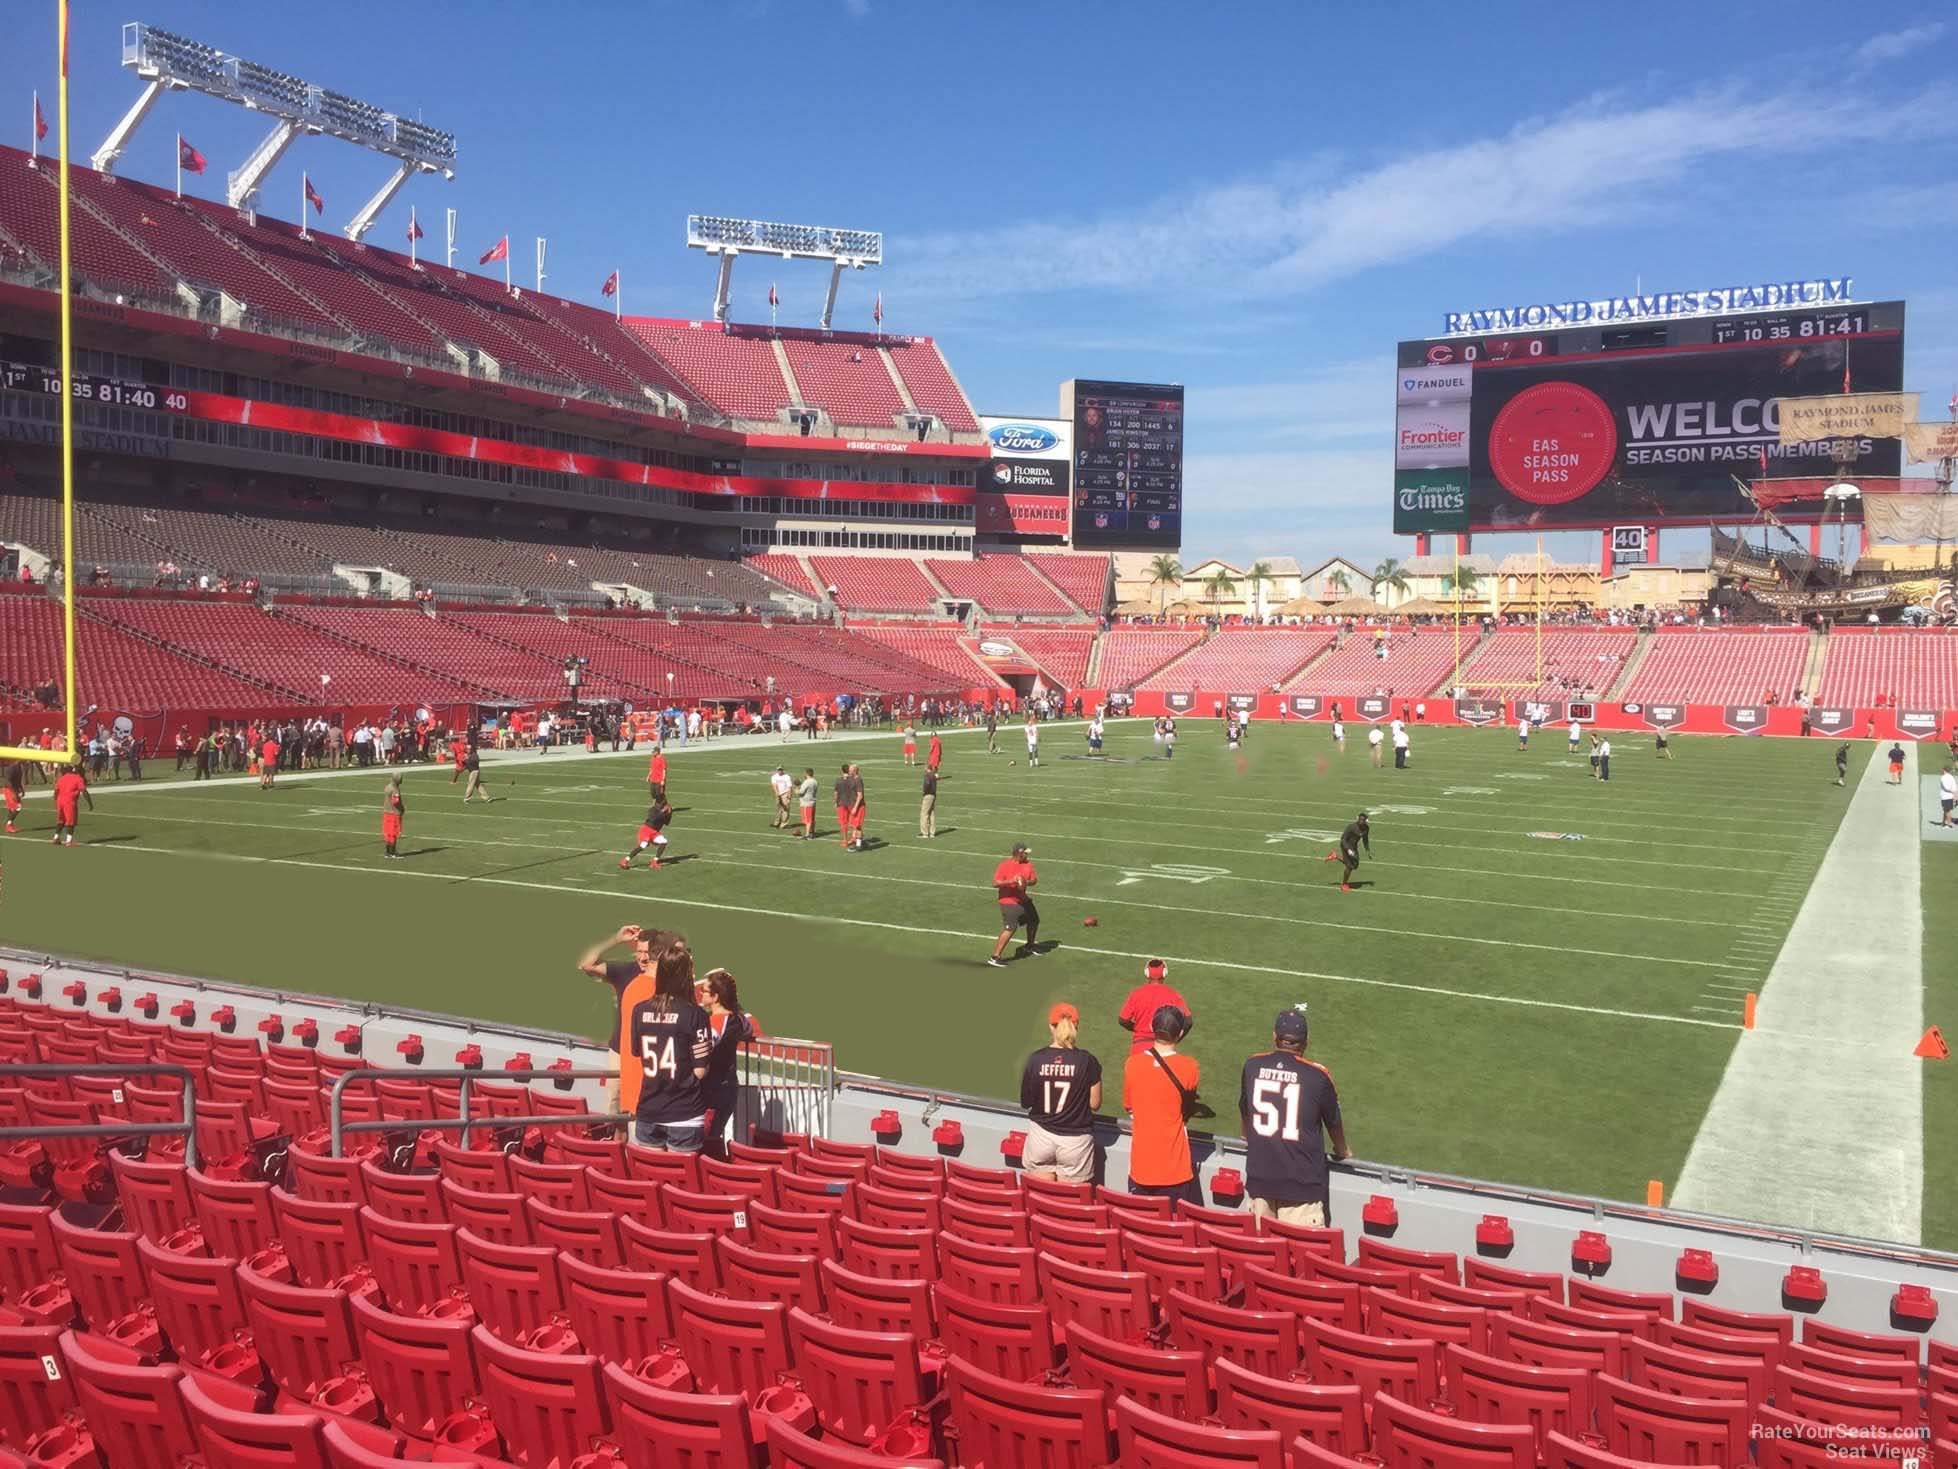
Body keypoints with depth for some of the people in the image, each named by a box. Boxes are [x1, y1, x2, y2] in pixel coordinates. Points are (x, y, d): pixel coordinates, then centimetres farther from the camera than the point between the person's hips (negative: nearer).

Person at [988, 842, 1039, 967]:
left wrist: (1027, 882, -21)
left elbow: (1034, 879, 1)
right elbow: (995, 883, -24)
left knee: (1034, 920, 24)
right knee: (1010, 928, -21)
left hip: (1023, 899, 8)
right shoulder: (1004, 866, -19)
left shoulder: (1027, 863, 1)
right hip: (1009, 901, -8)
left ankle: (1029, 946, 51)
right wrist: (1010, 881, -37)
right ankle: (995, 958, -17)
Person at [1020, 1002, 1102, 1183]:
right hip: (1075, 1139, -1)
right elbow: (1095, 1104, -6)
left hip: (1041, 1136, 1)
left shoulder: (1035, 1059, -8)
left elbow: (1025, 1102, 1)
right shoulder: (1087, 1061, -11)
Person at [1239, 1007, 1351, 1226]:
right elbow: (1333, 1122, 9)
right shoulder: (1318, 1076, -8)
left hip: (1259, 1180, 3)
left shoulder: (1252, 1065, 1)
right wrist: (1342, 1151, 31)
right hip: (1302, 1183, -3)